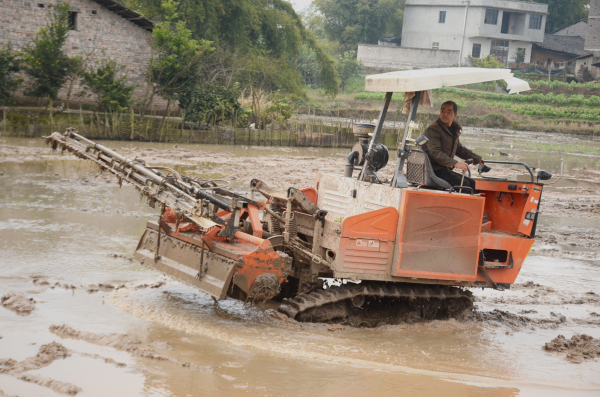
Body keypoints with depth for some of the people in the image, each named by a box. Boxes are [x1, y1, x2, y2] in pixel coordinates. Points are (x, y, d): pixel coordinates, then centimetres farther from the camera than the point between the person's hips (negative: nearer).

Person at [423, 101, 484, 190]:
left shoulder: (454, 130, 17)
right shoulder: (433, 129, -13)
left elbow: (459, 149, 33)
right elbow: (435, 152, -24)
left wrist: (477, 159, 31)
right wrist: (455, 163, -34)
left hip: (446, 170, 10)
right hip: (435, 171, -10)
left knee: (472, 183, 7)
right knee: (464, 184, -22)